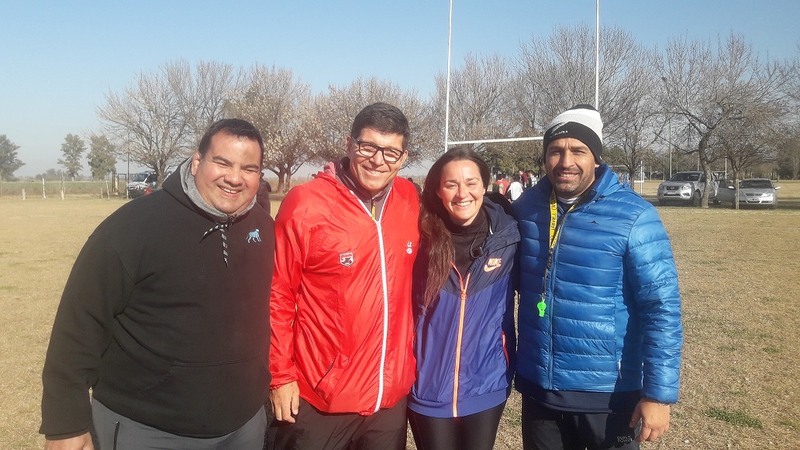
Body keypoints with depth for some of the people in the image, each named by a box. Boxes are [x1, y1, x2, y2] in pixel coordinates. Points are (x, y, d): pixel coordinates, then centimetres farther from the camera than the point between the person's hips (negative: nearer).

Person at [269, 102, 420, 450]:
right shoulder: (306, 203, -14)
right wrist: (280, 375, -7)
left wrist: (409, 359, 12)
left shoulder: (410, 200, 0)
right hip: (318, 398, -4)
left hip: (392, 393, 4)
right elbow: (278, 295, -9)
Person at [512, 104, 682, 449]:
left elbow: (662, 308, -13)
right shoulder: (526, 207, -2)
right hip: (537, 389, 4)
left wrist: (658, 392, -15)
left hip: (609, 394, -3)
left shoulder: (633, 216, -14)